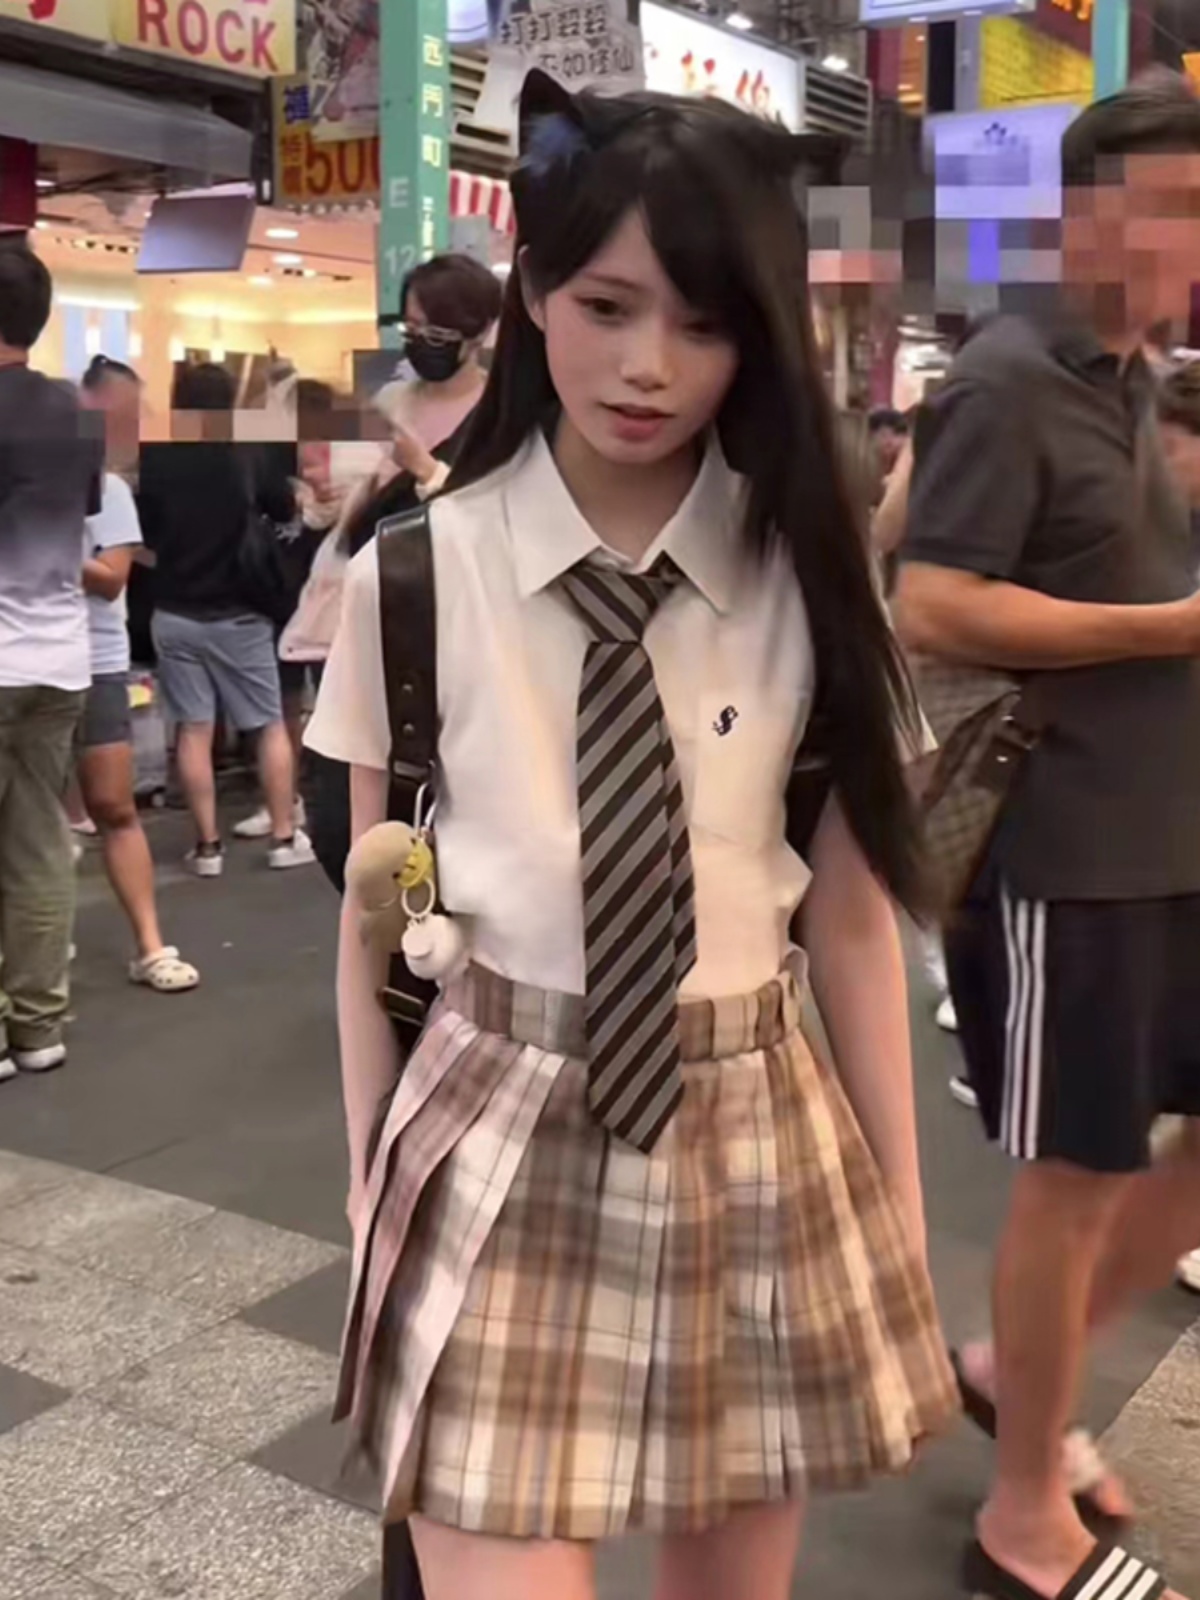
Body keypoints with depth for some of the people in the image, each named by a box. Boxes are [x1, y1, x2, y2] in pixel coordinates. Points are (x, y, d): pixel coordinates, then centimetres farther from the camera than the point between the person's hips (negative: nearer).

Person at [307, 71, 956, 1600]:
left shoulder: (805, 576, -5)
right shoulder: (415, 575, -8)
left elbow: (852, 912, -1)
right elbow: (374, 918, -1)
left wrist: (900, 1214, 3)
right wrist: (372, 1190, 3)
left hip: (757, 1141, 2)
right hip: (498, 1141, -1)